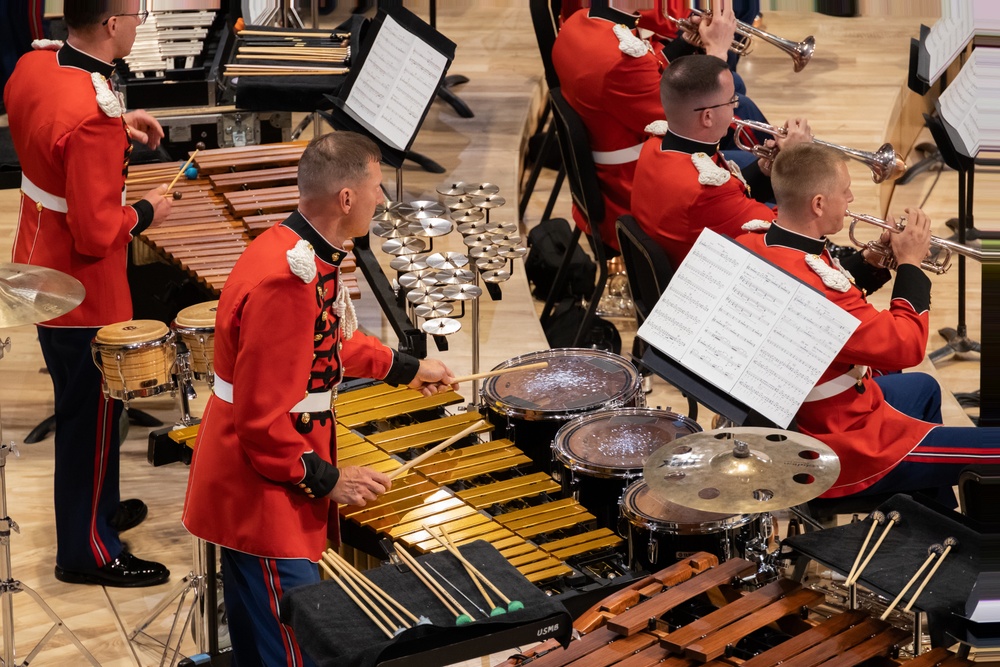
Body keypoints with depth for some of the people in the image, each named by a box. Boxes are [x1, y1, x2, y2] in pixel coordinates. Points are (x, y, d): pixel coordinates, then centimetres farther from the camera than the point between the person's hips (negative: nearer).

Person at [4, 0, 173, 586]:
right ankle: (89, 553, 24)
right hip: (84, 296, -9)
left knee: (85, 408, 26)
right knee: (91, 418, 9)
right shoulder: (92, 116, -33)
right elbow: (97, 236, -30)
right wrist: (146, 213, -12)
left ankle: (93, 510, 45)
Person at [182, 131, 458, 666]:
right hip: (263, 508, -11)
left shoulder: (304, 254, 5)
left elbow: (327, 343, 26)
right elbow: (263, 423, -26)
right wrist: (326, 480, -16)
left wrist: (405, 368, 30)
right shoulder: (286, 284, -28)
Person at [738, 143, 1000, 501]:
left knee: (923, 388, 36)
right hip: (842, 452, -11)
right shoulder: (810, 286, -34)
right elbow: (904, 346, -26)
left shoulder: (750, 246, -5)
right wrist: (910, 264, -14)